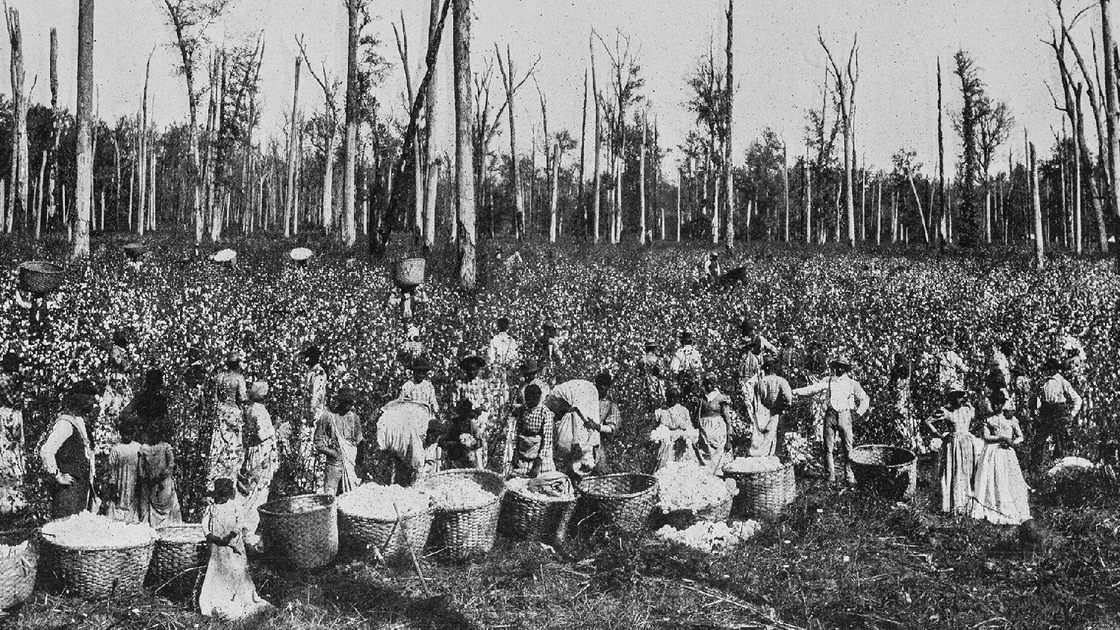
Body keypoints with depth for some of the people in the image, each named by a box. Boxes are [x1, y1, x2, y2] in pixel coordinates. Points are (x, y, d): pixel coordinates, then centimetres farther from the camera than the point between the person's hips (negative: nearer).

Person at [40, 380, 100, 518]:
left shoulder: (80, 423, 16)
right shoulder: (65, 423, -14)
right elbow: (46, 451, -24)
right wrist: (57, 476, -18)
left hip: (82, 488, 9)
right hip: (68, 490, -9)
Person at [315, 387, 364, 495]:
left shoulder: (354, 418, 11)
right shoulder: (327, 416, -1)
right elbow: (318, 441, 2)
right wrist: (330, 451, -11)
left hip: (351, 463, 4)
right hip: (333, 462, -4)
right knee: (329, 495, -8)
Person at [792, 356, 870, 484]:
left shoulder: (852, 383, 12)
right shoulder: (828, 381, 12)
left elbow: (864, 399, 14)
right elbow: (812, 389, 5)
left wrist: (859, 412, -2)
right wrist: (795, 391, -7)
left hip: (845, 415, -1)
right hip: (830, 415, 1)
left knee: (847, 447, -2)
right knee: (829, 447, -1)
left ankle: (849, 475, 7)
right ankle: (831, 475, 6)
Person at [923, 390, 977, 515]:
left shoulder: (968, 409, 5)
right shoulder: (945, 411, -7)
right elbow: (927, 422, -8)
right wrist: (940, 436, -11)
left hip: (968, 444, 4)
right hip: (952, 445, -4)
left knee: (967, 474, 6)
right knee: (953, 475, -2)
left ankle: (967, 504, 14)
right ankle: (953, 505, 4)